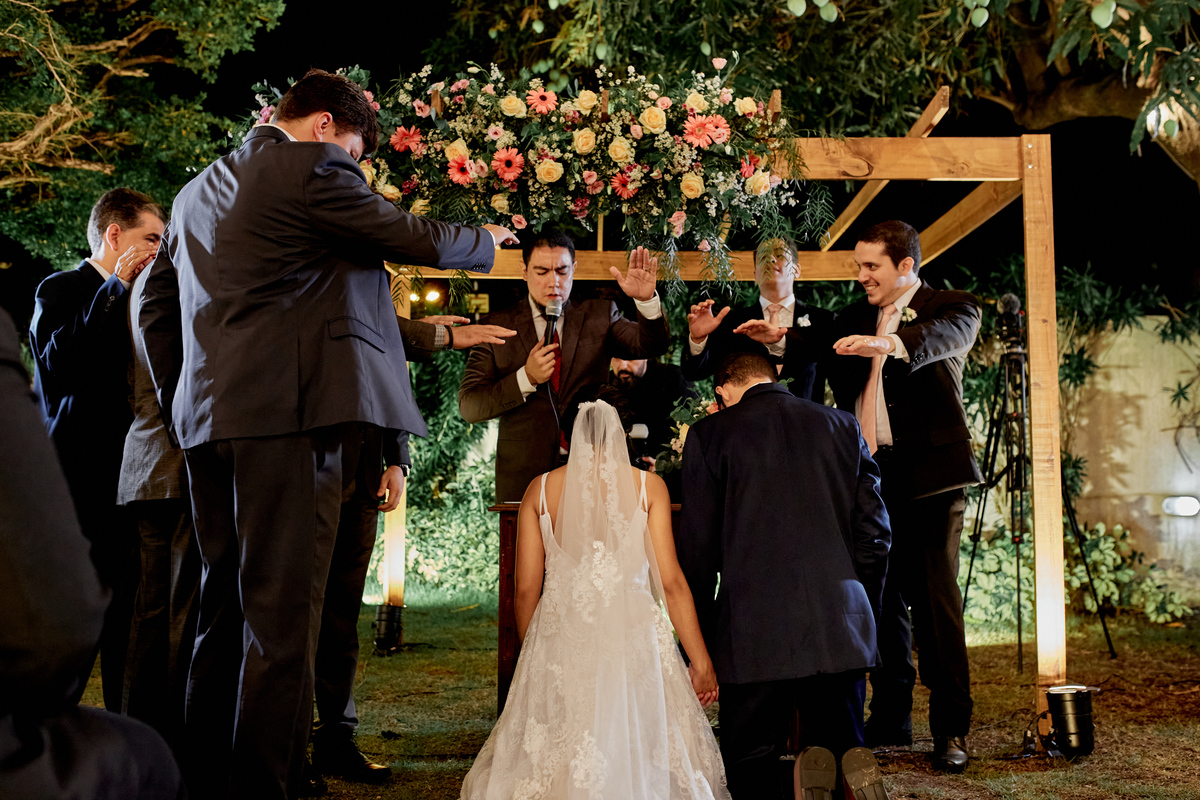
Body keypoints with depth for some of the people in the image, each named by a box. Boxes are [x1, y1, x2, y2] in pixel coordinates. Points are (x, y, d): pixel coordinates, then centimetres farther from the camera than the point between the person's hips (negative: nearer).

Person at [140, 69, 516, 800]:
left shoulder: (199, 191, 23)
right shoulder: (312, 170, -3)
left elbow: (156, 307, 25)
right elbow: (417, 241, 0)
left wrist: (182, 405, 26)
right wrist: (489, 242, 18)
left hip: (207, 419, 9)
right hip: (289, 413, -8)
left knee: (226, 608, 13)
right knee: (283, 610, -7)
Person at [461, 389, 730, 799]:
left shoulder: (540, 489, 6)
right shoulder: (648, 486, 1)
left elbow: (526, 589, 6)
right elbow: (670, 582, -3)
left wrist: (532, 654, 21)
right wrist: (701, 661, 3)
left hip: (559, 641, 2)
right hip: (632, 638, -1)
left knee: (553, 762, 10)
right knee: (640, 761, 7)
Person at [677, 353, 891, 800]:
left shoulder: (709, 434, 3)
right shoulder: (843, 427, 13)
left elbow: (696, 547, 2)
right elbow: (874, 532, 10)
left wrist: (699, 644, 10)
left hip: (754, 632, -3)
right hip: (841, 629, 3)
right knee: (841, 743, 12)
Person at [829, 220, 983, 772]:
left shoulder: (952, 307, 0)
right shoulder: (853, 320, 18)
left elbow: (945, 335, -22)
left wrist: (888, 343, -43)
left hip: (929, 476, -5)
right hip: (869, 475, 5)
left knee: (935, 597, -6)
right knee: (882, 597, 8)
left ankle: (951, 729, 0)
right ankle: (890, 718, 19)